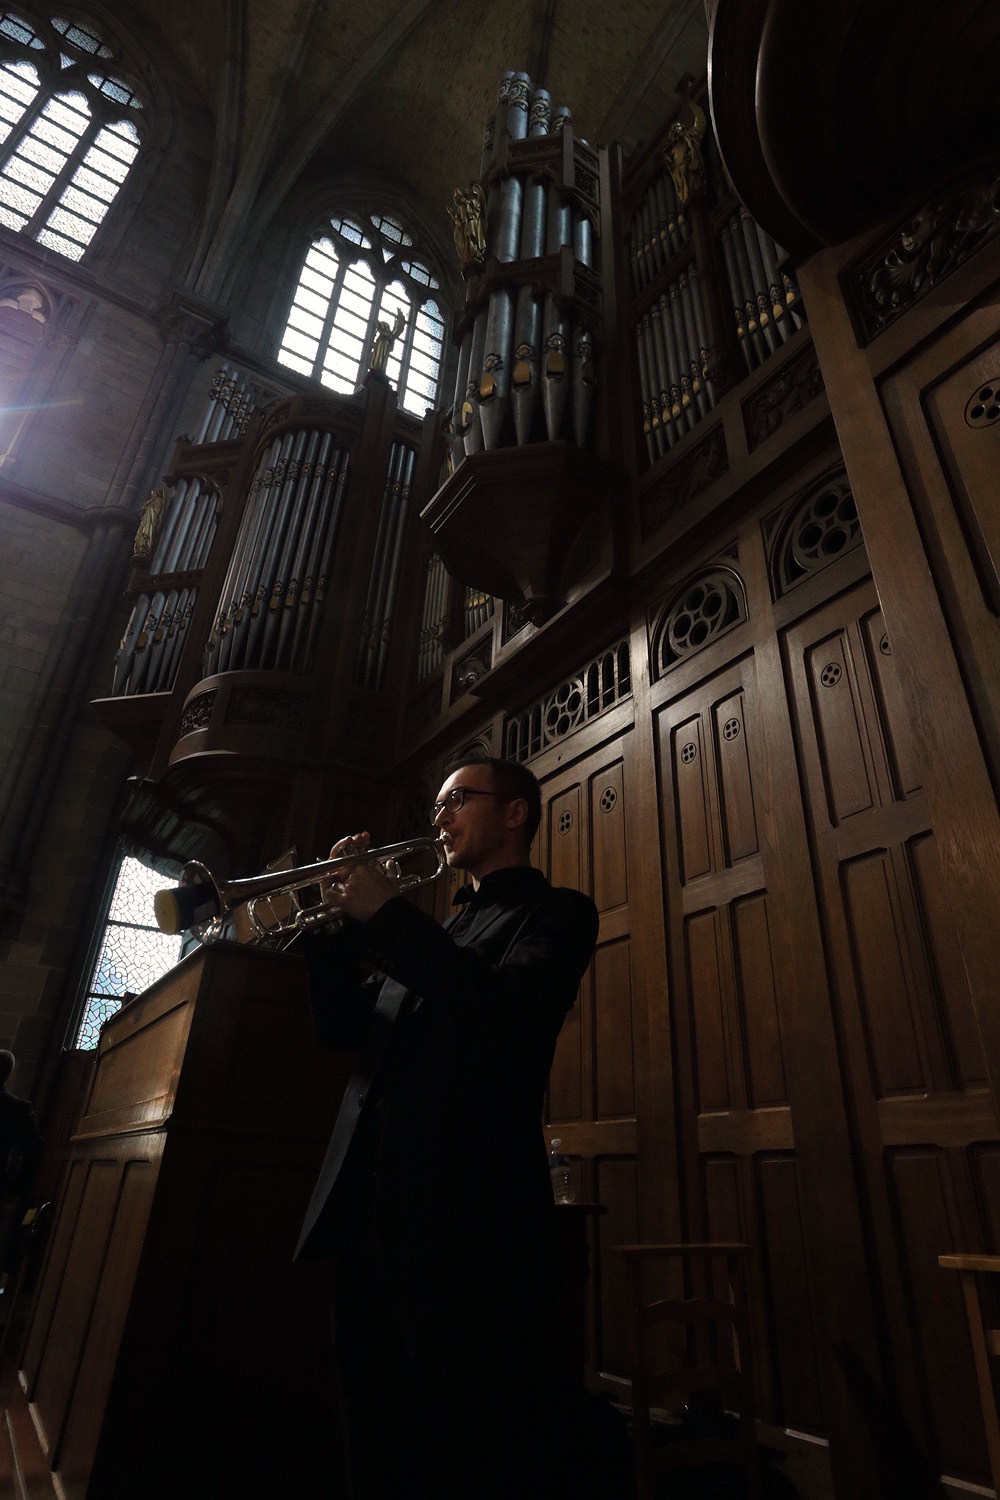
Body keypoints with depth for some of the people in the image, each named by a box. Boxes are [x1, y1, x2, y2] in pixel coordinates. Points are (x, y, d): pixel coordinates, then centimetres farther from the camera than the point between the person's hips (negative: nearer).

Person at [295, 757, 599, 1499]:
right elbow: (346, 1028, 17)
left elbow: (505, 1007, -20)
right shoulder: (438, 933, 22)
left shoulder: (554, 912, 0)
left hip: (464, 1223, -7)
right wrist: (336, 920, 2)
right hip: (369, 1215, 8)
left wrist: (387, 913, -15)